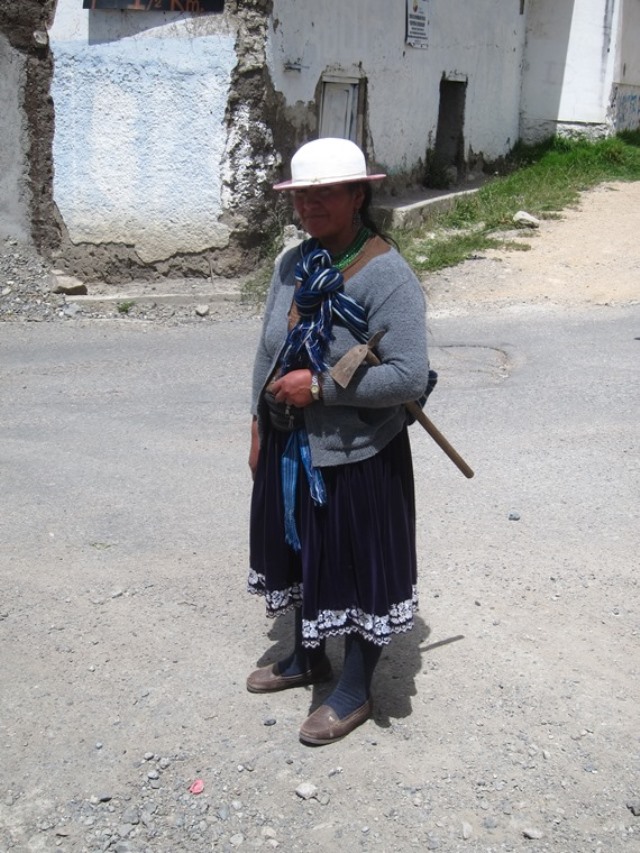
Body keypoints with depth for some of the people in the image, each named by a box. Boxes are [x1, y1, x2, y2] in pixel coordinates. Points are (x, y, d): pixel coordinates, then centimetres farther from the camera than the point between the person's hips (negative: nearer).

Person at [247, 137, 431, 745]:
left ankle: (355, 691, 29)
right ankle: (307, 658, 46)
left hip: (357, 457, -7)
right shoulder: (292, 264, 2)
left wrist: (319, 386, -23)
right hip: (289, 449, 7)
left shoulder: (387, 277, -20)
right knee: (299, 553, 22)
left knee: (358, 570, 9)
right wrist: (260, 428, 12)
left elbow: (409, 377, -25)